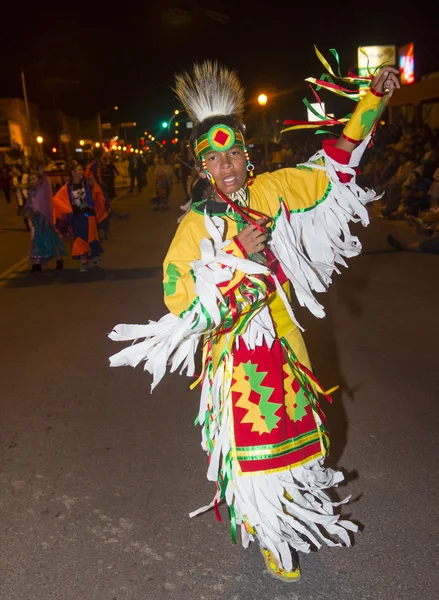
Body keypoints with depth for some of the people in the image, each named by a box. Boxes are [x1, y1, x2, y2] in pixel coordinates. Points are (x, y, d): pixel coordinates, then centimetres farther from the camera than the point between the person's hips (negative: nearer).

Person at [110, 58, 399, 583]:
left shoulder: (271, 191, -3)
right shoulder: (197, 225, -15)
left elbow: (337, 165, 9)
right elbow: (181, 302, -20)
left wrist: (375, 97, 7)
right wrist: (238, 254, -26)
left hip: (282, 340, 5)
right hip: (238, 352, -5)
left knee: (292, 430, 21)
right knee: (255, 442, 8)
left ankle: (293, 512, 52)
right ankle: (270, 537, 39)